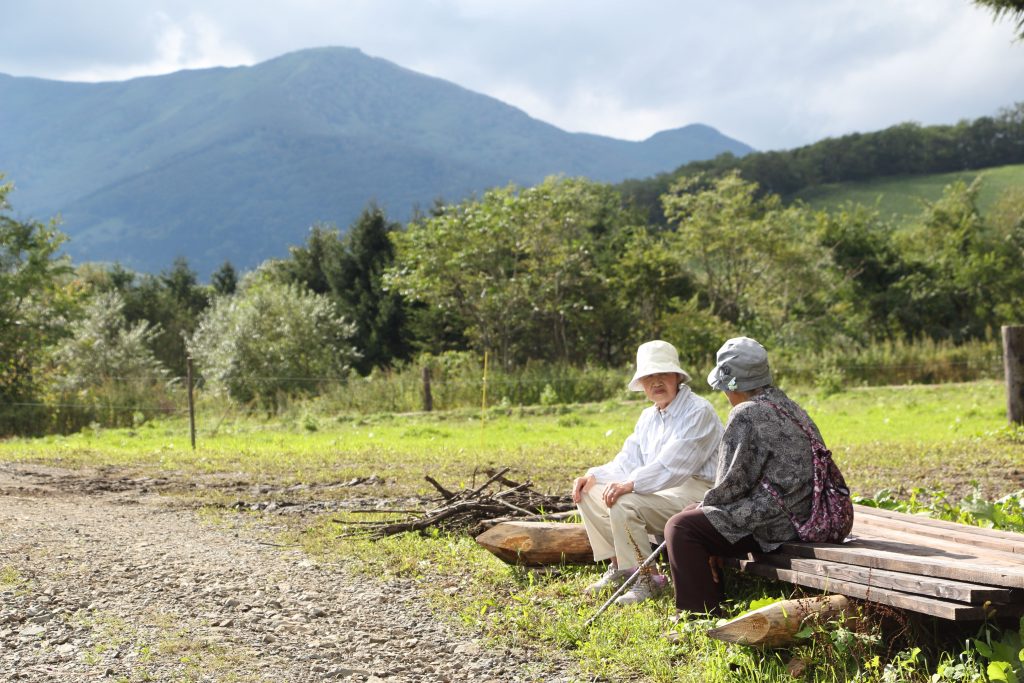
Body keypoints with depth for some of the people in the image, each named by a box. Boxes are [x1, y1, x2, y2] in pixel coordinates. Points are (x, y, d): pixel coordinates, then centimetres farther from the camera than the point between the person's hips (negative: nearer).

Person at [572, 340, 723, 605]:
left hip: (695, 492, -9)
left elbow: (670, 466, -24)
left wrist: (630, 484, -33)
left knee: (623, 502, -30)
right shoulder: (649, 416, 15)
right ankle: (617, 565, 6)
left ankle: (646, 579, -17)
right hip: (662, 491, 9)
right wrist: (593, 475, -3)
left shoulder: (698, 411, -13)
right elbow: (627, 463, 13)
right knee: (587, 492, 3)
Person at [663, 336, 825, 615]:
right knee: (695, 514, 23)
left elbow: (734, 481, -15)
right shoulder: (788, 407, 15)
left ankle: (701, 614, -5)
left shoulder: (746, 414, -15)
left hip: (774, 524, -10)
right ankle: (715, 601, 29)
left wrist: (706, 503, 4)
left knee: (681, 527, -11)